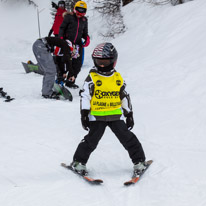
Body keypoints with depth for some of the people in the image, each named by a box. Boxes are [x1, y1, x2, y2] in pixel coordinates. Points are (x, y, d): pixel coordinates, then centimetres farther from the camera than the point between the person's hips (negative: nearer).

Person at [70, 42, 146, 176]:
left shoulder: (118, 78, 8)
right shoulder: (92, 77, -2)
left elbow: (125, 97, 15)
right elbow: (85, 96, -3)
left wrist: (129, 114, 16)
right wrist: (84, 113, -10)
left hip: (116, 115, 2)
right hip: (97, 116, -2)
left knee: (128, 138, 1)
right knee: (92, 139, -8)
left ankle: (139, 161, 14)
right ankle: (79, 162, 7)